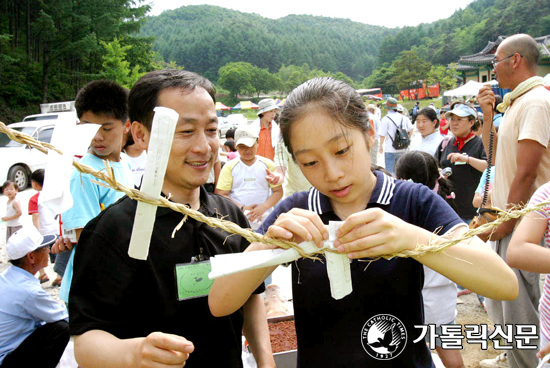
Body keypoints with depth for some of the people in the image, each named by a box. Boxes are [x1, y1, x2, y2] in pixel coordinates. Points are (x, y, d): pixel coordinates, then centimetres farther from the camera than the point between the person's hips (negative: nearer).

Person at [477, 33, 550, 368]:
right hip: (507, 219, 10)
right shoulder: (515, 103, 14)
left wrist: (507, 220, -16)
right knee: (499, 297, 21)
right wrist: (489, 115, 8)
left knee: (520, 308, -1)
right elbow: (495, 154, 18)